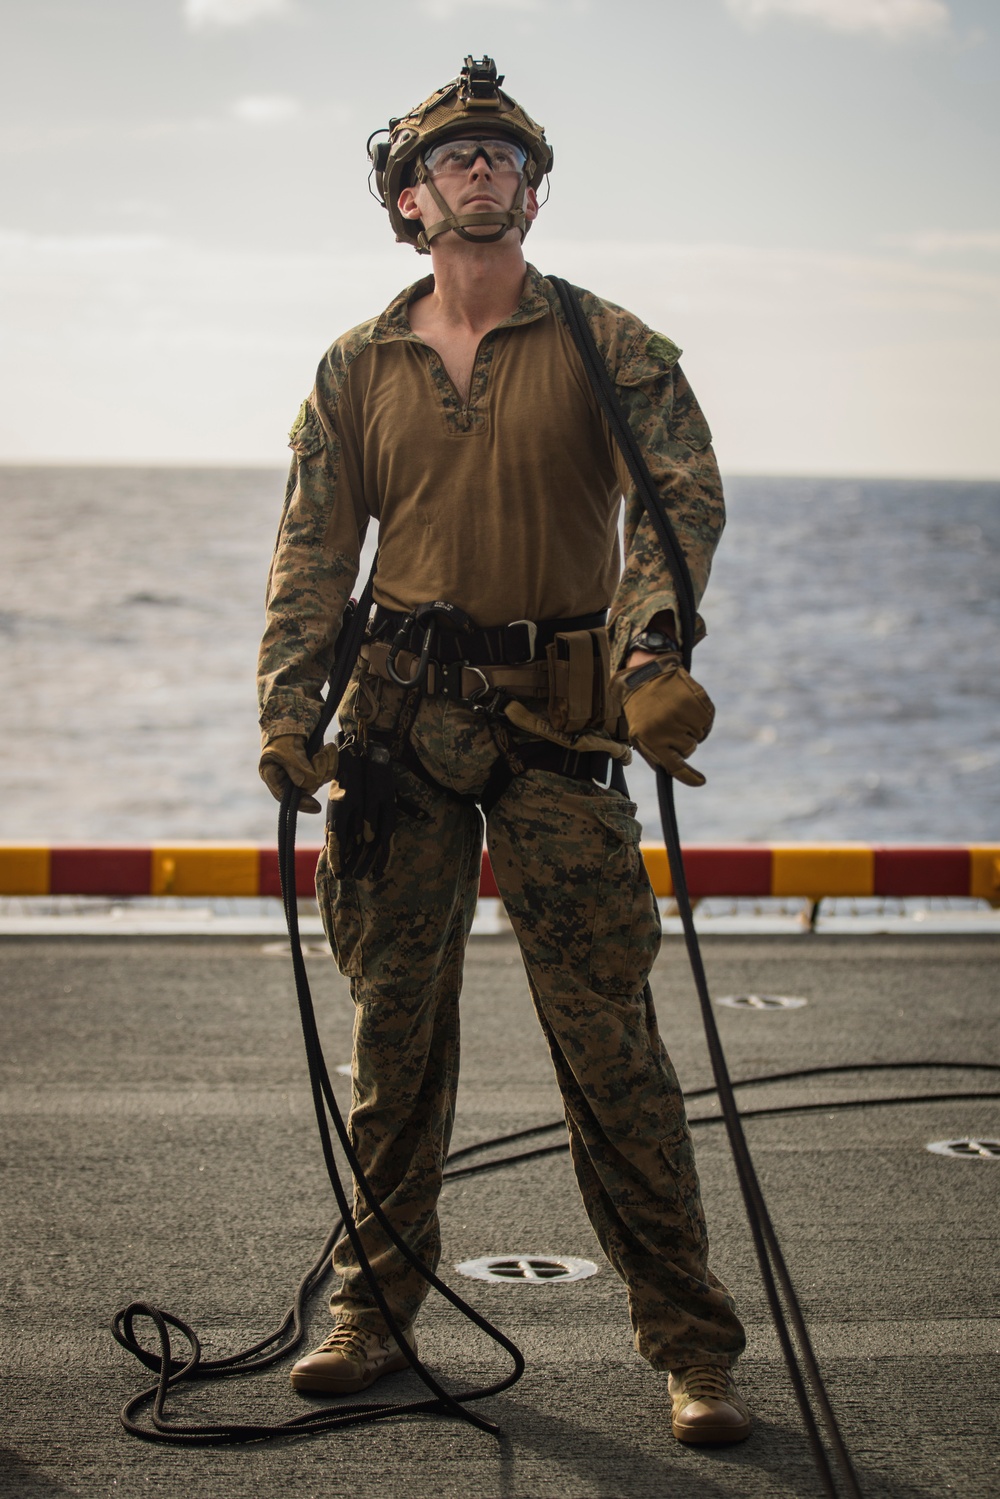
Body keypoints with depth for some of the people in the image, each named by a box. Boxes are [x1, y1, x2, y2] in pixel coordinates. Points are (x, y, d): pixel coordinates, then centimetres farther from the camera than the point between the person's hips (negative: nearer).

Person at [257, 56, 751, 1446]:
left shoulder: (606, 346, 3)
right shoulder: (359, 368, 11)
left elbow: (683, 494, -10)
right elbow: (315, 548, 9)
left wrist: (651, 653, -27)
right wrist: (289, 710, -4)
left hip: (557, 717, -2)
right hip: (402, 711, 3)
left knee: (607, 1033, -5)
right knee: (395, 1021, 8)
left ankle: (691, 1344, 2)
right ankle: (376, 1307, 23)